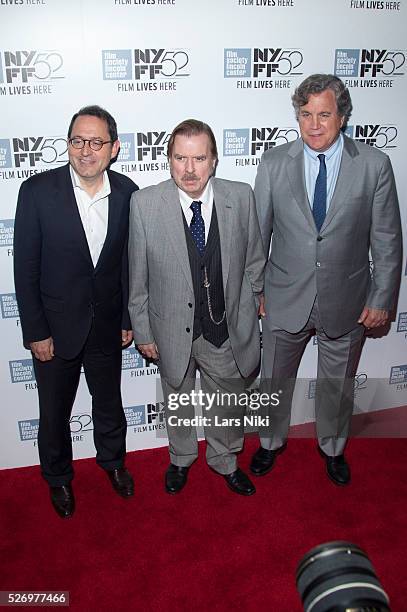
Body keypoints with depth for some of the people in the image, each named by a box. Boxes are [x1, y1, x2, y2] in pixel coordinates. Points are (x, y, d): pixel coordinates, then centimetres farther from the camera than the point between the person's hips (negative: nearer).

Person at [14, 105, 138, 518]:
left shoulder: (127, 193, -8)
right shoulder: (37, 191, -15)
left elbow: (130, 261, 1)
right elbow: (25, 268, -11)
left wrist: (129, 318, 4)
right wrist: (36, 332, -11)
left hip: (107, 325, 2)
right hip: (55, 326, -2)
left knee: (109, 402, 22)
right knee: (55, 411, 17)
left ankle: (113, 460, 50)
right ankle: (58, 477, 44)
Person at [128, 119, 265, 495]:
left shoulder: (241, 197, -11)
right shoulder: (144, 203, -16)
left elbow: (253, 263, 0)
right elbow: (138, 276, -8)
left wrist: (248, 318, 3)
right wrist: (142, 331, -3)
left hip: (227, 329, 1)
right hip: (173, 330, -1)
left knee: (227, 403, 21)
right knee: (178, 401, 23)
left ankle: (225, 461, 51)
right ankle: (181, 458, 53)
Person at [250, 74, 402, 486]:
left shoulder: (374, 165, -8)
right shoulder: (274, 163, -6)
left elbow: (387, 240, -4)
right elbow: (258, 232, -1)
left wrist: (382, 299, -4)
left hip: (347, 301, 0)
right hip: (286, 298, 1)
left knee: (338, 384, 19)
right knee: (275, 378, 18)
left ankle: (332, 447, 47)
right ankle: (271, 441, 46)